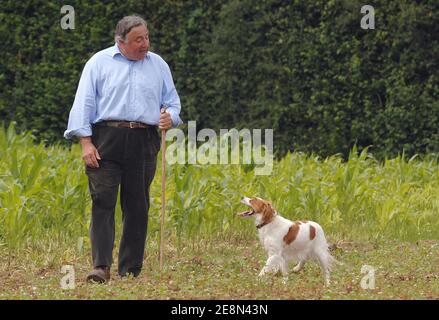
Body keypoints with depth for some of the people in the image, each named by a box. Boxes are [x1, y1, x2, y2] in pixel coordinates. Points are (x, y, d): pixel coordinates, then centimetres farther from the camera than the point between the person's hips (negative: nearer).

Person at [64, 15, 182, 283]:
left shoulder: (158, 65, 15)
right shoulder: (99, 62, 6)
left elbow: (173, 101, 20)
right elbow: (84, 103, 2)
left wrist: (171, 118, -4)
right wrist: (86, 142, -8)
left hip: (144, 142, 3)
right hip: (106, 140, -3)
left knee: (138, 206, 3)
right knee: (103, 202, -11)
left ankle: (130, 269, 8)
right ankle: (101, 266, -16)